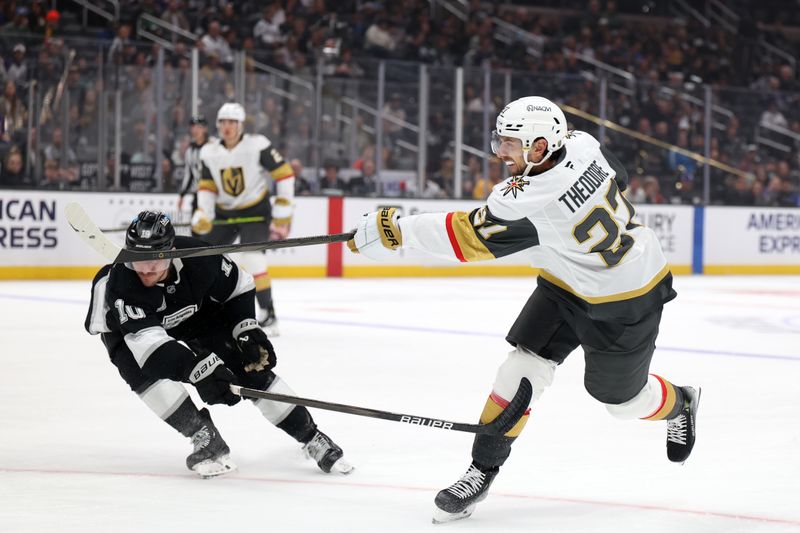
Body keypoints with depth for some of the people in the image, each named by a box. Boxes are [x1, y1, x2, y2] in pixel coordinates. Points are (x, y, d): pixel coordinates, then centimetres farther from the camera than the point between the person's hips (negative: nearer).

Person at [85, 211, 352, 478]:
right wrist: (199, 370, -58)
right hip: (128, 331, -2)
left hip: (192, 316, 2)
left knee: (252, 366, -11)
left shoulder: (198, 257, -31)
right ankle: (205, 437, -21)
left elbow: (238, 286, -10)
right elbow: (149, 340, -49)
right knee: (145, 370, -34)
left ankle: (310, 437, 2)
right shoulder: (119, 283, -40)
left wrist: (247, 329, -19)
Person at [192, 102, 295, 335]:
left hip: (255, 211, -5)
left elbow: (284, 173, -15)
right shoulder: (209, 152, -4)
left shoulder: (257, 145, -18)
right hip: (224, 213, 5)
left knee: (252, 259, -25)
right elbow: (207, 186, 3)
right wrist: (203, 215, -13)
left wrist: (283, 210, -16)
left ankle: (268, 315, -16)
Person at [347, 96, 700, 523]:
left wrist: (396, 230, -24)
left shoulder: (528, 201, -37)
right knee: (524, 365, -3)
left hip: (624, 298, -9)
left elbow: (465, 237, -31)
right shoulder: (581, 144, -15)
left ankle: (679, 404, 44)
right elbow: (617, 175, 5)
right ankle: (482, 469, 2)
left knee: (620, 397, 10)